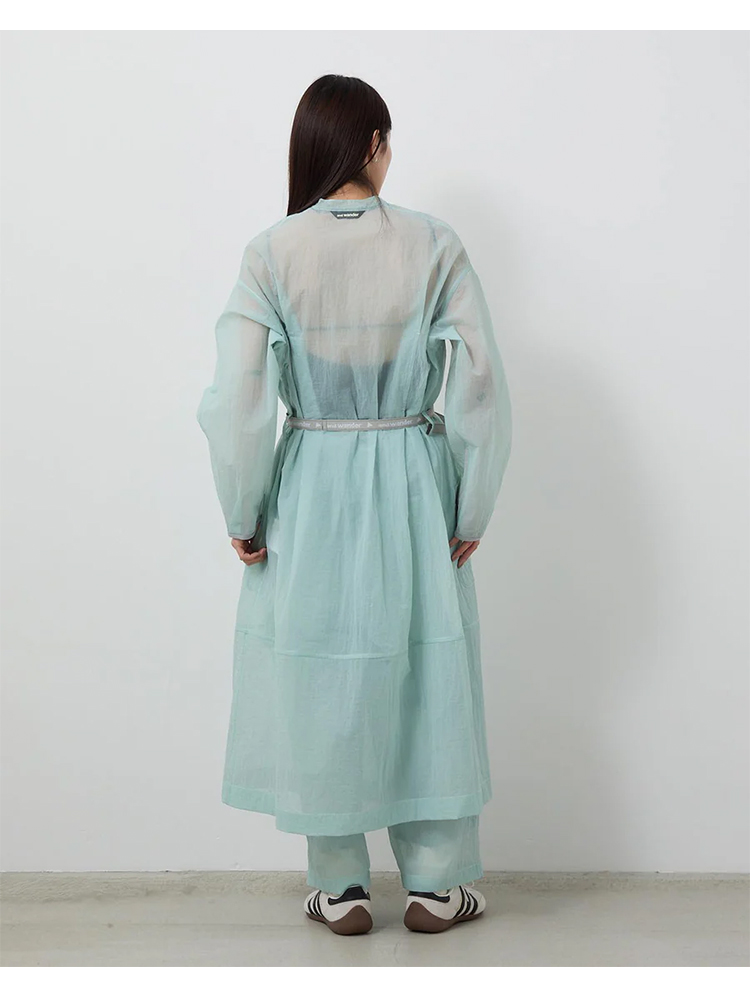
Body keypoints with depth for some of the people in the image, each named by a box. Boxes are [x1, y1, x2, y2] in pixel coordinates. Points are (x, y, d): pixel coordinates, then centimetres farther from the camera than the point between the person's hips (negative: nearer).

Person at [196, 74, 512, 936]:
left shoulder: (271, 254, -8)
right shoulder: (432, 245, -7)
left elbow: (237, 403, -11)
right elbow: (482, 386, -8)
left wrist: (243, 517, 1)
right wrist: (472, 510, 1)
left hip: (311, 491, 0)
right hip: (413, 487, 0)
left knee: (320, 678, 12)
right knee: (425, 677, 12)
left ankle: (340, 888, 23)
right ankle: (436, 885, 24)